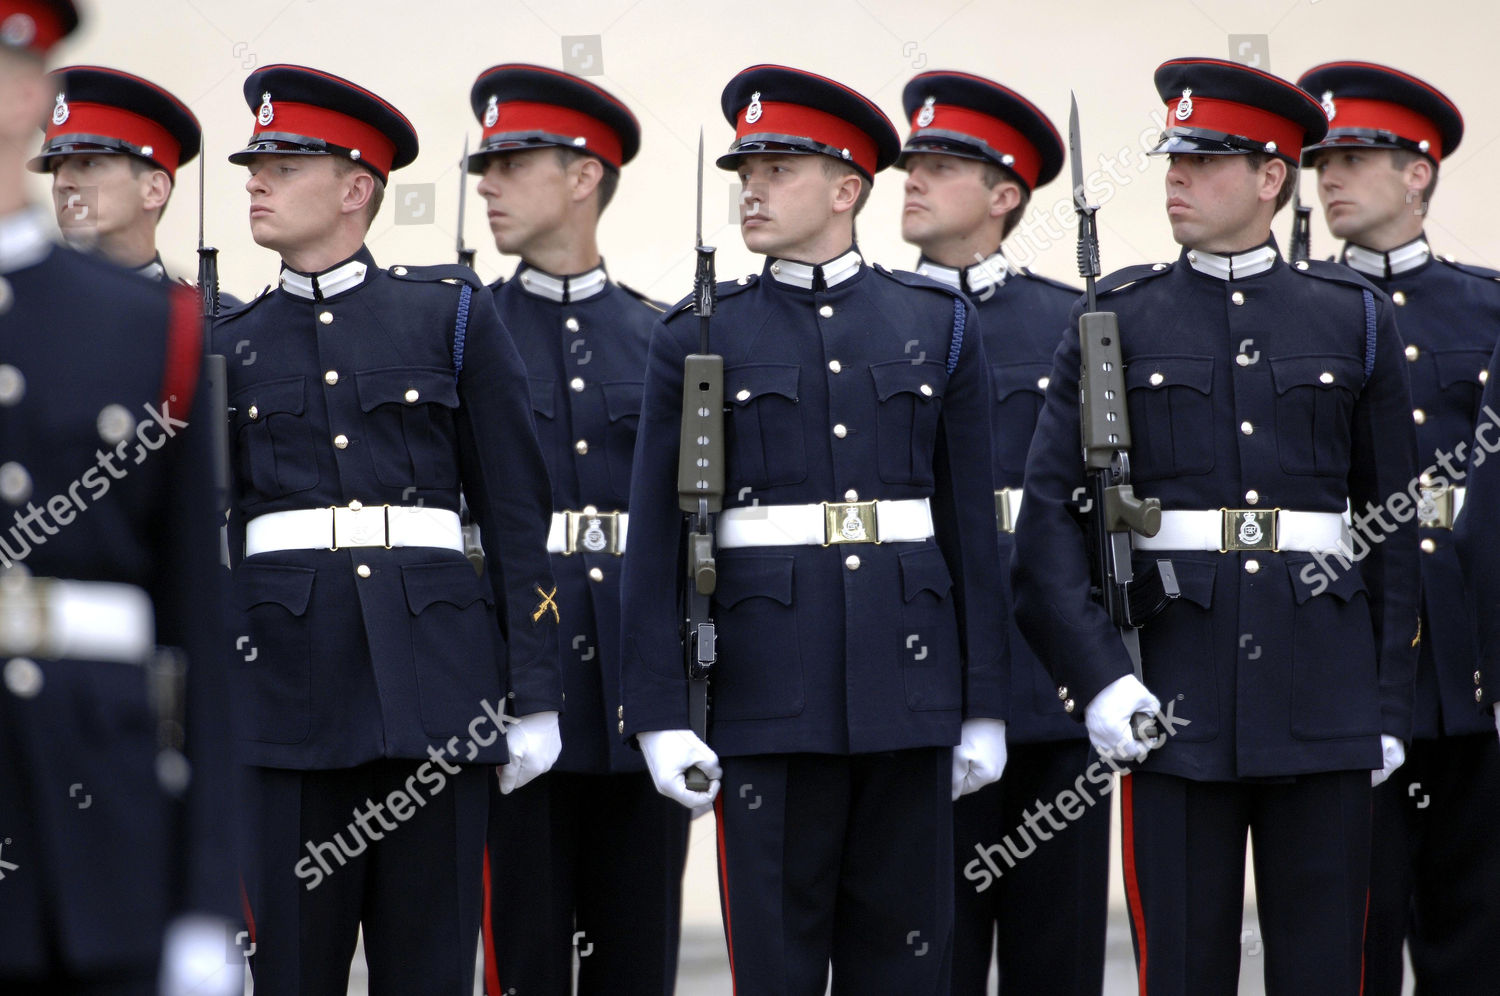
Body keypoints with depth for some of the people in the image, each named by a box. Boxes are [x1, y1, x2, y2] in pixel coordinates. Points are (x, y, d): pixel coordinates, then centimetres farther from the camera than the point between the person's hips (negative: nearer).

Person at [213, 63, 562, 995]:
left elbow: (518, 510, 5)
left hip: (434, 672, -1)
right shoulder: (231, 343, 12)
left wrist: (534, 696, -1)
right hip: (281, 668, 1)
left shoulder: (453, 312, 7)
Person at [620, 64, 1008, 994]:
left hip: (908, 679, 1)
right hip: (768, 692, -1)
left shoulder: (939, 323, 8)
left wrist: (985, 706, 4)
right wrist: (662, 713, -5)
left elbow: (973, 524, 7)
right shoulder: (700, 337, 4)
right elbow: (658, 538, 2)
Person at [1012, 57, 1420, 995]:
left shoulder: (1356, 318, 8)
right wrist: (1097, 674, -11)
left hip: (1325, 703, 1)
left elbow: (1395, 523, 9)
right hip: (1176, 700, -1)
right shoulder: (1117, 320, 5)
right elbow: (1051, 507, 0)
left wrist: (1389, 702, 3)